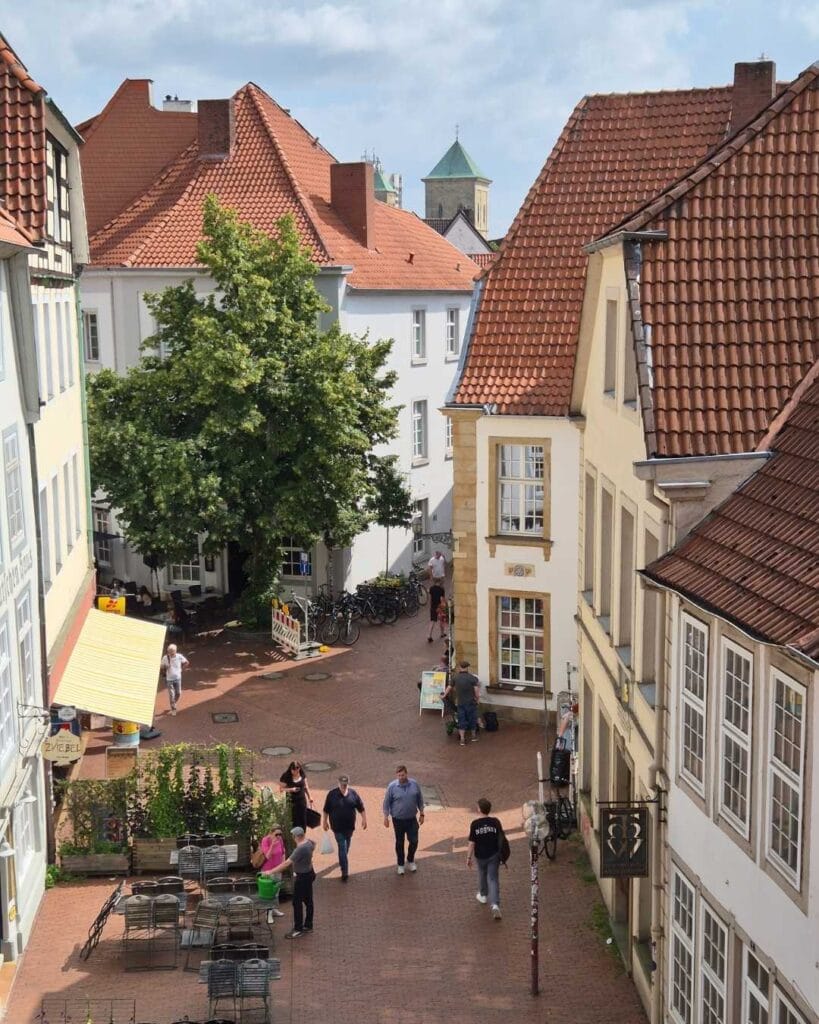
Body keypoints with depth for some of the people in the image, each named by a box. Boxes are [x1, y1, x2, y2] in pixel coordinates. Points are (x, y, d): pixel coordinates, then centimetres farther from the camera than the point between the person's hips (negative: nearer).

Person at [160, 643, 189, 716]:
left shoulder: (179, 656, -11)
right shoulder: (165, 658, -14)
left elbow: (187, 662, 5)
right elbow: (161, 666, -1)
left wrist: (181, 669, 1)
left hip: (177, 678, 2)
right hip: (169, 679, -2)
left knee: (178, 693, 6)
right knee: (171, 694, 0)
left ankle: (174, 703, 35)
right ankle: (173, 709, 13)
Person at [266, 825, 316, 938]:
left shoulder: (300, 849, -30)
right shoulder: (309, 842, -4)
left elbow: (287, 863, -32)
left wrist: (271, 872, -29)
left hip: (302, 877, -9)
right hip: (309, 874, 10)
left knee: (297, 903, 1)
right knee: (308, 900, 18)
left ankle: (298, 929, 8)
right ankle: (308, 925, 30)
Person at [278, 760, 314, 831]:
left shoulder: (302, 774, -1)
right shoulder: (286, 776, -15)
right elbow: (281, 789, -12)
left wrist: (309, 797, 17)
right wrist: (291, 789, -26)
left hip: (302, 800, 4)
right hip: (292, 801, -4)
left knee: (303, 820, 8)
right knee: (294, 822, -2)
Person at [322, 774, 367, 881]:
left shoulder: (353, 794, -3)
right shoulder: (332, 794, -9)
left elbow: (361, 808, 5)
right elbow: (326, 810, 0)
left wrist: (364, 819, 1)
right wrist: (325, 822, 3)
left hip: (349, 826, 3)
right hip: (337, 827, -3)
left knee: (346, 847, 19)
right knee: (342, 848, -7)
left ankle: (342, 862, 43)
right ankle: (345, 871, -7)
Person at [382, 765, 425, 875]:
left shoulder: (414, 784, -6)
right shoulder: (392, 786, -12)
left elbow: (420, 800, 6)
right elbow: (387, 802, -4)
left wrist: (421, 814, 7)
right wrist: (386, 817, -4)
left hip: (412, 819, 2)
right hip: (398, 820, -2)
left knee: (414, 841, 5)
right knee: (399, 843, 9)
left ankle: (410, 861, 30)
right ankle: (400, 865, 26)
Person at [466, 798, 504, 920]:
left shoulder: (475, 824, -16)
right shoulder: (495, 822, -9)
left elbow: (472, 843, -13)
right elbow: (501, 838, 2)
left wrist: (469, 857, -1)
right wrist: (501, 852, 18)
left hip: (481, 856, -1)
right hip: (494, 855, 1)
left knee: (482, 874, 25)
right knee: (493, 879, 3)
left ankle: (483, 895, 46)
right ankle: (495, 904, -13)